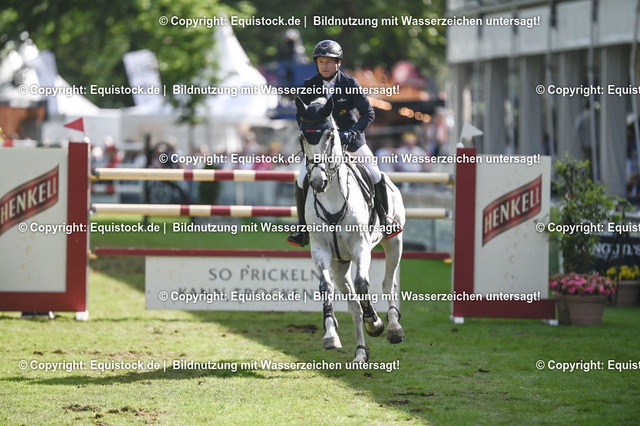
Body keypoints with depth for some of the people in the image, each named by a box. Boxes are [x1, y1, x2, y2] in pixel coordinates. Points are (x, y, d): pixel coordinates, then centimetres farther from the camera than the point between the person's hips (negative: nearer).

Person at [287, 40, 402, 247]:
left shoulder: (350, 83, -12)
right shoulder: (310, 86, -7)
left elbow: (368, 113, -10)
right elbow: (301, 116, 3)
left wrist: (352, 133, -22)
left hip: (350, 137, -1)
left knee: (375, 175, -7)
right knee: (302, 182, -13)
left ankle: (384, 218, 17)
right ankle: (303, 229, 1)